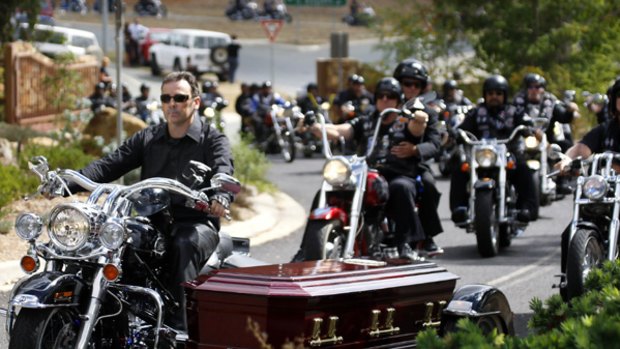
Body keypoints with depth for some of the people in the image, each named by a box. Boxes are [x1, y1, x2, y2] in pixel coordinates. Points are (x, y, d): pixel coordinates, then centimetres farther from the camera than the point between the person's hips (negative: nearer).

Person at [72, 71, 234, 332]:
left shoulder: (213, 140, 3)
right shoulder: (147, 139, 17)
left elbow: (223, 172, -18)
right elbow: (109, 164, 6)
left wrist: (221, 197, -43)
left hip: (197, 223, -4)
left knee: (184, 245, -38)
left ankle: (177, 325, -40)